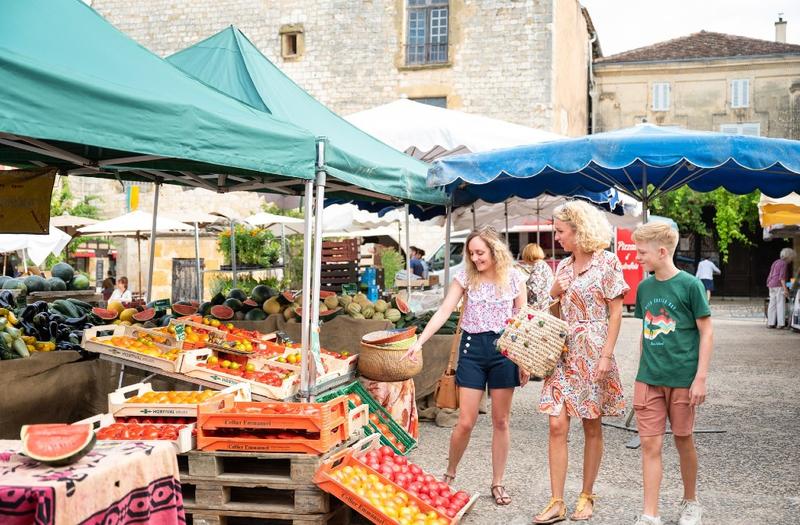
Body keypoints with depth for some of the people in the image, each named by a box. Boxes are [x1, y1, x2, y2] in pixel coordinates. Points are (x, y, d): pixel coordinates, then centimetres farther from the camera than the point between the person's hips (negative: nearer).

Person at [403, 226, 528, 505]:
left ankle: (497, 483, 19)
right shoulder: (465, 276, 0)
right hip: (472, 348, 0)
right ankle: (449, 475, 21)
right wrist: (419, 341, -17)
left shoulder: (514, 277, -1)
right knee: (465, 422, -1)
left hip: (504, 348, 0)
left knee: (501, 421, 6)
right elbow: (444, 311, -6)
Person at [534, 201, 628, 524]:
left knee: (592, 426, 5)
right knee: (557, 426, -2)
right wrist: (554, 292, 0)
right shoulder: (564, 266, 11)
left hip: (593, 351, -5)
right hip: (564, 350, 5)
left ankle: (586, 497, 18)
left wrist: (606, 355, -14)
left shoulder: (606, 262, -6)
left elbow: (615, 313, -8)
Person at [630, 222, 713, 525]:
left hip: (682, 378, -4)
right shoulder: (644, 287, 6)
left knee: (683, 440, 11)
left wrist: (701, 378, -10)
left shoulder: (689, 285, -8)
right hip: (648, 379, 4)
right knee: (650, 445, 1)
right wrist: (643, 370, 14)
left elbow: (706, 333, -7)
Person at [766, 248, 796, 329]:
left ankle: (771, 323, 3)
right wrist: (785, 289, -20)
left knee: (772, 304, 6)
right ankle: (781, 323, -14)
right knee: (781, 304, -9)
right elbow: (782, 277, -16)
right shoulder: (784, 263, -7)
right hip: (779, 285, -9)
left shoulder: (776, 262, 20)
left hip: (771, 285, 9)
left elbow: (770, 276, 23)